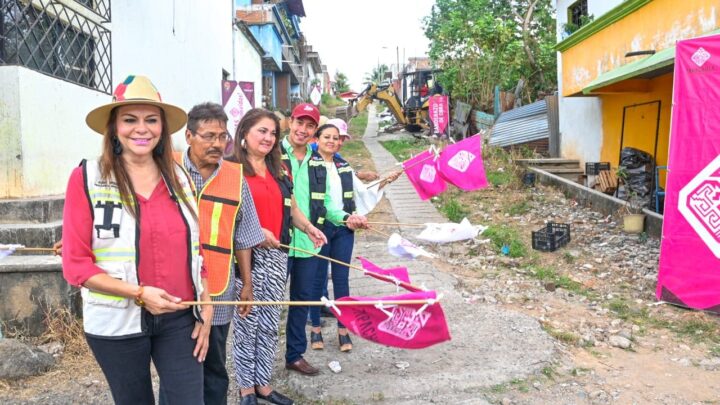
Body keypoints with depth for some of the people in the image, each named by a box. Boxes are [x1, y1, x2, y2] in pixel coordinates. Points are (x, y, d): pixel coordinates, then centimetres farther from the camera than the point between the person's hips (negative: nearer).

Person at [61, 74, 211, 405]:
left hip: (180, 318, 3)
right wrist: (139, 293, -19)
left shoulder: (178, 177, 4)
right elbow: (75, 264, -9)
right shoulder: (87, 178, -8)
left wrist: (205, 308, 3)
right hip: (118, 324, -2)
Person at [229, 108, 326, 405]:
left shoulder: (279, 170, 13)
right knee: (246, 322, 6)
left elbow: (290, 207, 19)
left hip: (276, 256, 6)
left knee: (270, 323, 14)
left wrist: (308, 227, 3)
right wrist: (254, 232, -22)